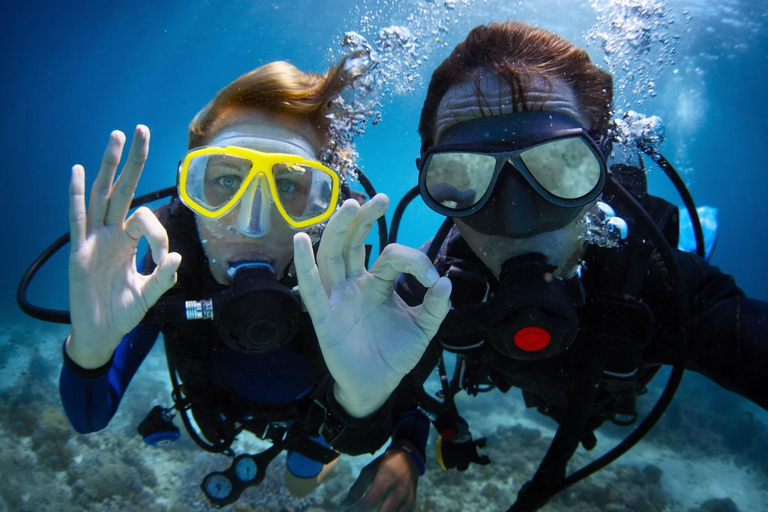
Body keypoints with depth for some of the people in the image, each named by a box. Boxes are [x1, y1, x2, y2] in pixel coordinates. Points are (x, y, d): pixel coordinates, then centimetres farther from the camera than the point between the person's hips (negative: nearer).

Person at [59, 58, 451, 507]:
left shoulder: (345, 277, -39)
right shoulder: (168, 254, -35)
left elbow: (361, 444, -34)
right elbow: (89, 419, -30)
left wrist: (361, 403, -59)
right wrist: (89, 351, -54)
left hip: (309, 405, 0)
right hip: (221, 400, 1)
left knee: (303, 485, 30)